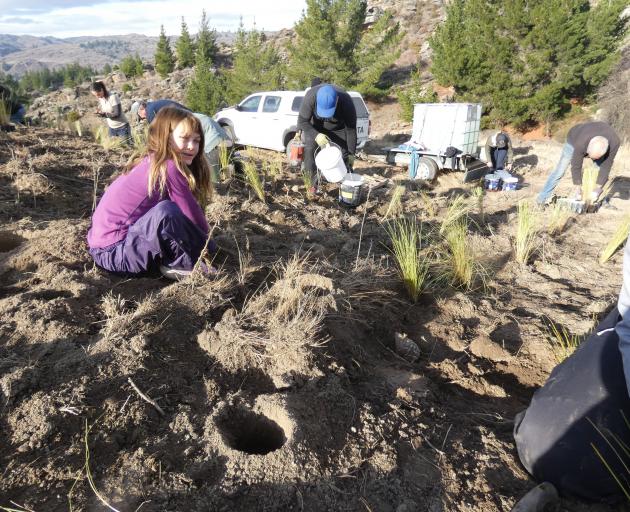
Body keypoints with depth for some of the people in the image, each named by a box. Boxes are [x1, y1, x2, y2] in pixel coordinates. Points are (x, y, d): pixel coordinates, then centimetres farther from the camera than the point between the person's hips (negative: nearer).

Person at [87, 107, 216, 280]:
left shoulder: (153, 163, 6)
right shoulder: (168, 168, -20)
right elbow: (193, 215, -15)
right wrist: (209, 245, 0)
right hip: (112, 251, -10)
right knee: (166, 211, -29)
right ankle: (184, 264, -10)